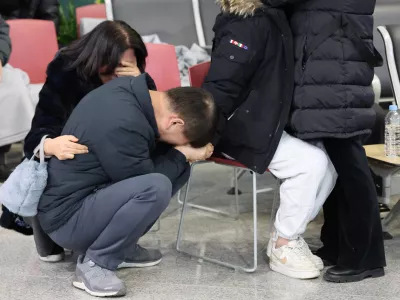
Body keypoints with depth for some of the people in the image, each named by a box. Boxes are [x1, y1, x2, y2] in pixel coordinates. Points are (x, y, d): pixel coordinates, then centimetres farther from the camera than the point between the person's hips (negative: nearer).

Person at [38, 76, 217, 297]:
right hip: (66, 216, -10)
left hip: (90, 192, 10)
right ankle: (93, 264, -12)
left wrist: (182, 152, -3)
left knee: (178, 170, 6)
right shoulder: (123, 124, -31)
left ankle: (120, 248, 10)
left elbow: (146, 150, 14)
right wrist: (181, 154, -6)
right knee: (157, 187, -31)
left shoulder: (131, 90, -3)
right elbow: (144, 183, -17)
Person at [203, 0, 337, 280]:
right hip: (242, 130, -9)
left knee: (327, 166, -1)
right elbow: (218, 88, -23)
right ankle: (284, 246, -5)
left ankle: (287, 237, 8)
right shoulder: (246, 25, -20)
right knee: (312, 163, -21)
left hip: (266, 126, 9)